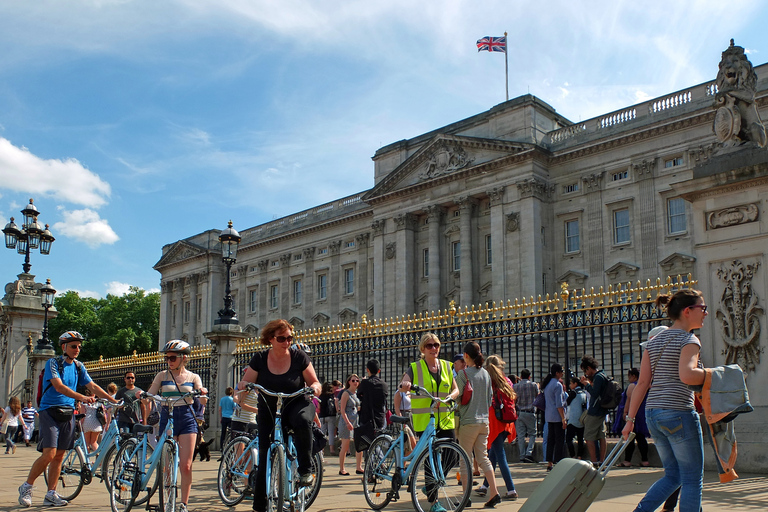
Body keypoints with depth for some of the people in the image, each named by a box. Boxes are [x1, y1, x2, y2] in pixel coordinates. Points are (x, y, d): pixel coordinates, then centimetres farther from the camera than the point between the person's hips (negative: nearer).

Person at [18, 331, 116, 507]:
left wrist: (113, 400, -4)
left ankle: (51, 494, 13)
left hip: (68, 413, 5)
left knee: (59, 456, 6)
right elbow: (59, 387, -22)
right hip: (50, 412, -5)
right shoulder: (53, 363, -9)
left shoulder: (79, 366, 9)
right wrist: (81, 397, -35)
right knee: (49, 454, -13)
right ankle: (26, 487, 6)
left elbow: (93, 386, 7)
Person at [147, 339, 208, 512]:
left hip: (187, 420, -1)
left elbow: (202, 401, -4)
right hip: (167, 419, 1)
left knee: (186, 466, -5)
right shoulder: (162, 376, 7)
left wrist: (202, 393, -27)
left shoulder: (193, 377, 6)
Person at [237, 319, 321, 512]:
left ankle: (305, 470, -22)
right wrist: (243, 386, -27)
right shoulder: (260, 359, -4)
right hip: (268, 411, 2)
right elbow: (244, 384, -3)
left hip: (297, 404, -2)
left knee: (302, 421, -38)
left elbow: (315, 383, -3)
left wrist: (314, 387, -26)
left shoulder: (299, 357, -7)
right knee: (265, 458, -2)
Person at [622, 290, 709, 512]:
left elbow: (643, 382, 10)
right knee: (692, 479, 3)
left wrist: (630, 419, 9)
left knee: (673, 476, 17)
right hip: (679, 413, -8)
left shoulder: (654, 341, 14)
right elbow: (687, 375, -26)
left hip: (653, 414, 8)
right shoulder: (689, 340, -7)